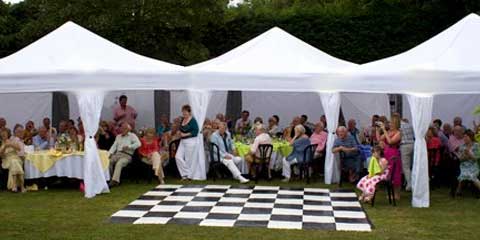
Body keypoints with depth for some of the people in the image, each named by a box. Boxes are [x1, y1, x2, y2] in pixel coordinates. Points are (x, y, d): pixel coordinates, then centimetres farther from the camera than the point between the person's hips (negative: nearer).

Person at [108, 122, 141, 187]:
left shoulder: (132, 136, 10)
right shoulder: (118, 136, 29)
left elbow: (138, 144, -7)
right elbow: (114, 146, 19)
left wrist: (128, 147, -15)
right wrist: (110, 153, 1)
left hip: (127, 155, -5)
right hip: (117, 154, 5)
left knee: (119, 163, -34)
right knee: (109, 161, -25)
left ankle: (115, 181, -43)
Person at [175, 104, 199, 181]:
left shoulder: (193, 120, -11)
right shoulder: (182, 119, 11)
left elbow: (195, 131, -16)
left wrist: (185, 134, -16)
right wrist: (180, 133, 1)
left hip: (190, 141, -7)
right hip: (182, 141, 7)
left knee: (188, 160, 0)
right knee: (178, 157, -3)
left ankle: (188, 175, 13)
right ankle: (184, 174, 5)